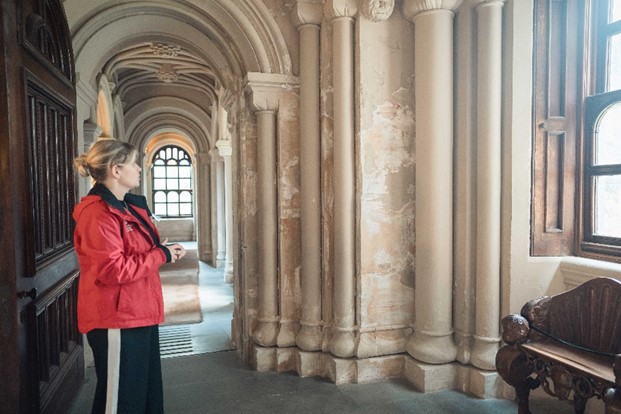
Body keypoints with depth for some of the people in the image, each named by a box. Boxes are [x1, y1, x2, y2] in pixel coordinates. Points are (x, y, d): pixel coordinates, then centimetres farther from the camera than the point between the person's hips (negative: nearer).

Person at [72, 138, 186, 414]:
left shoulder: (129, 207, 13)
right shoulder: (97, 214, -19)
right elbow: (113, 270, -26)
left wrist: (165, 251, 4)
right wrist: (161, 255, -17)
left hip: (138, 315, 10)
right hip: (116, 320, -10)